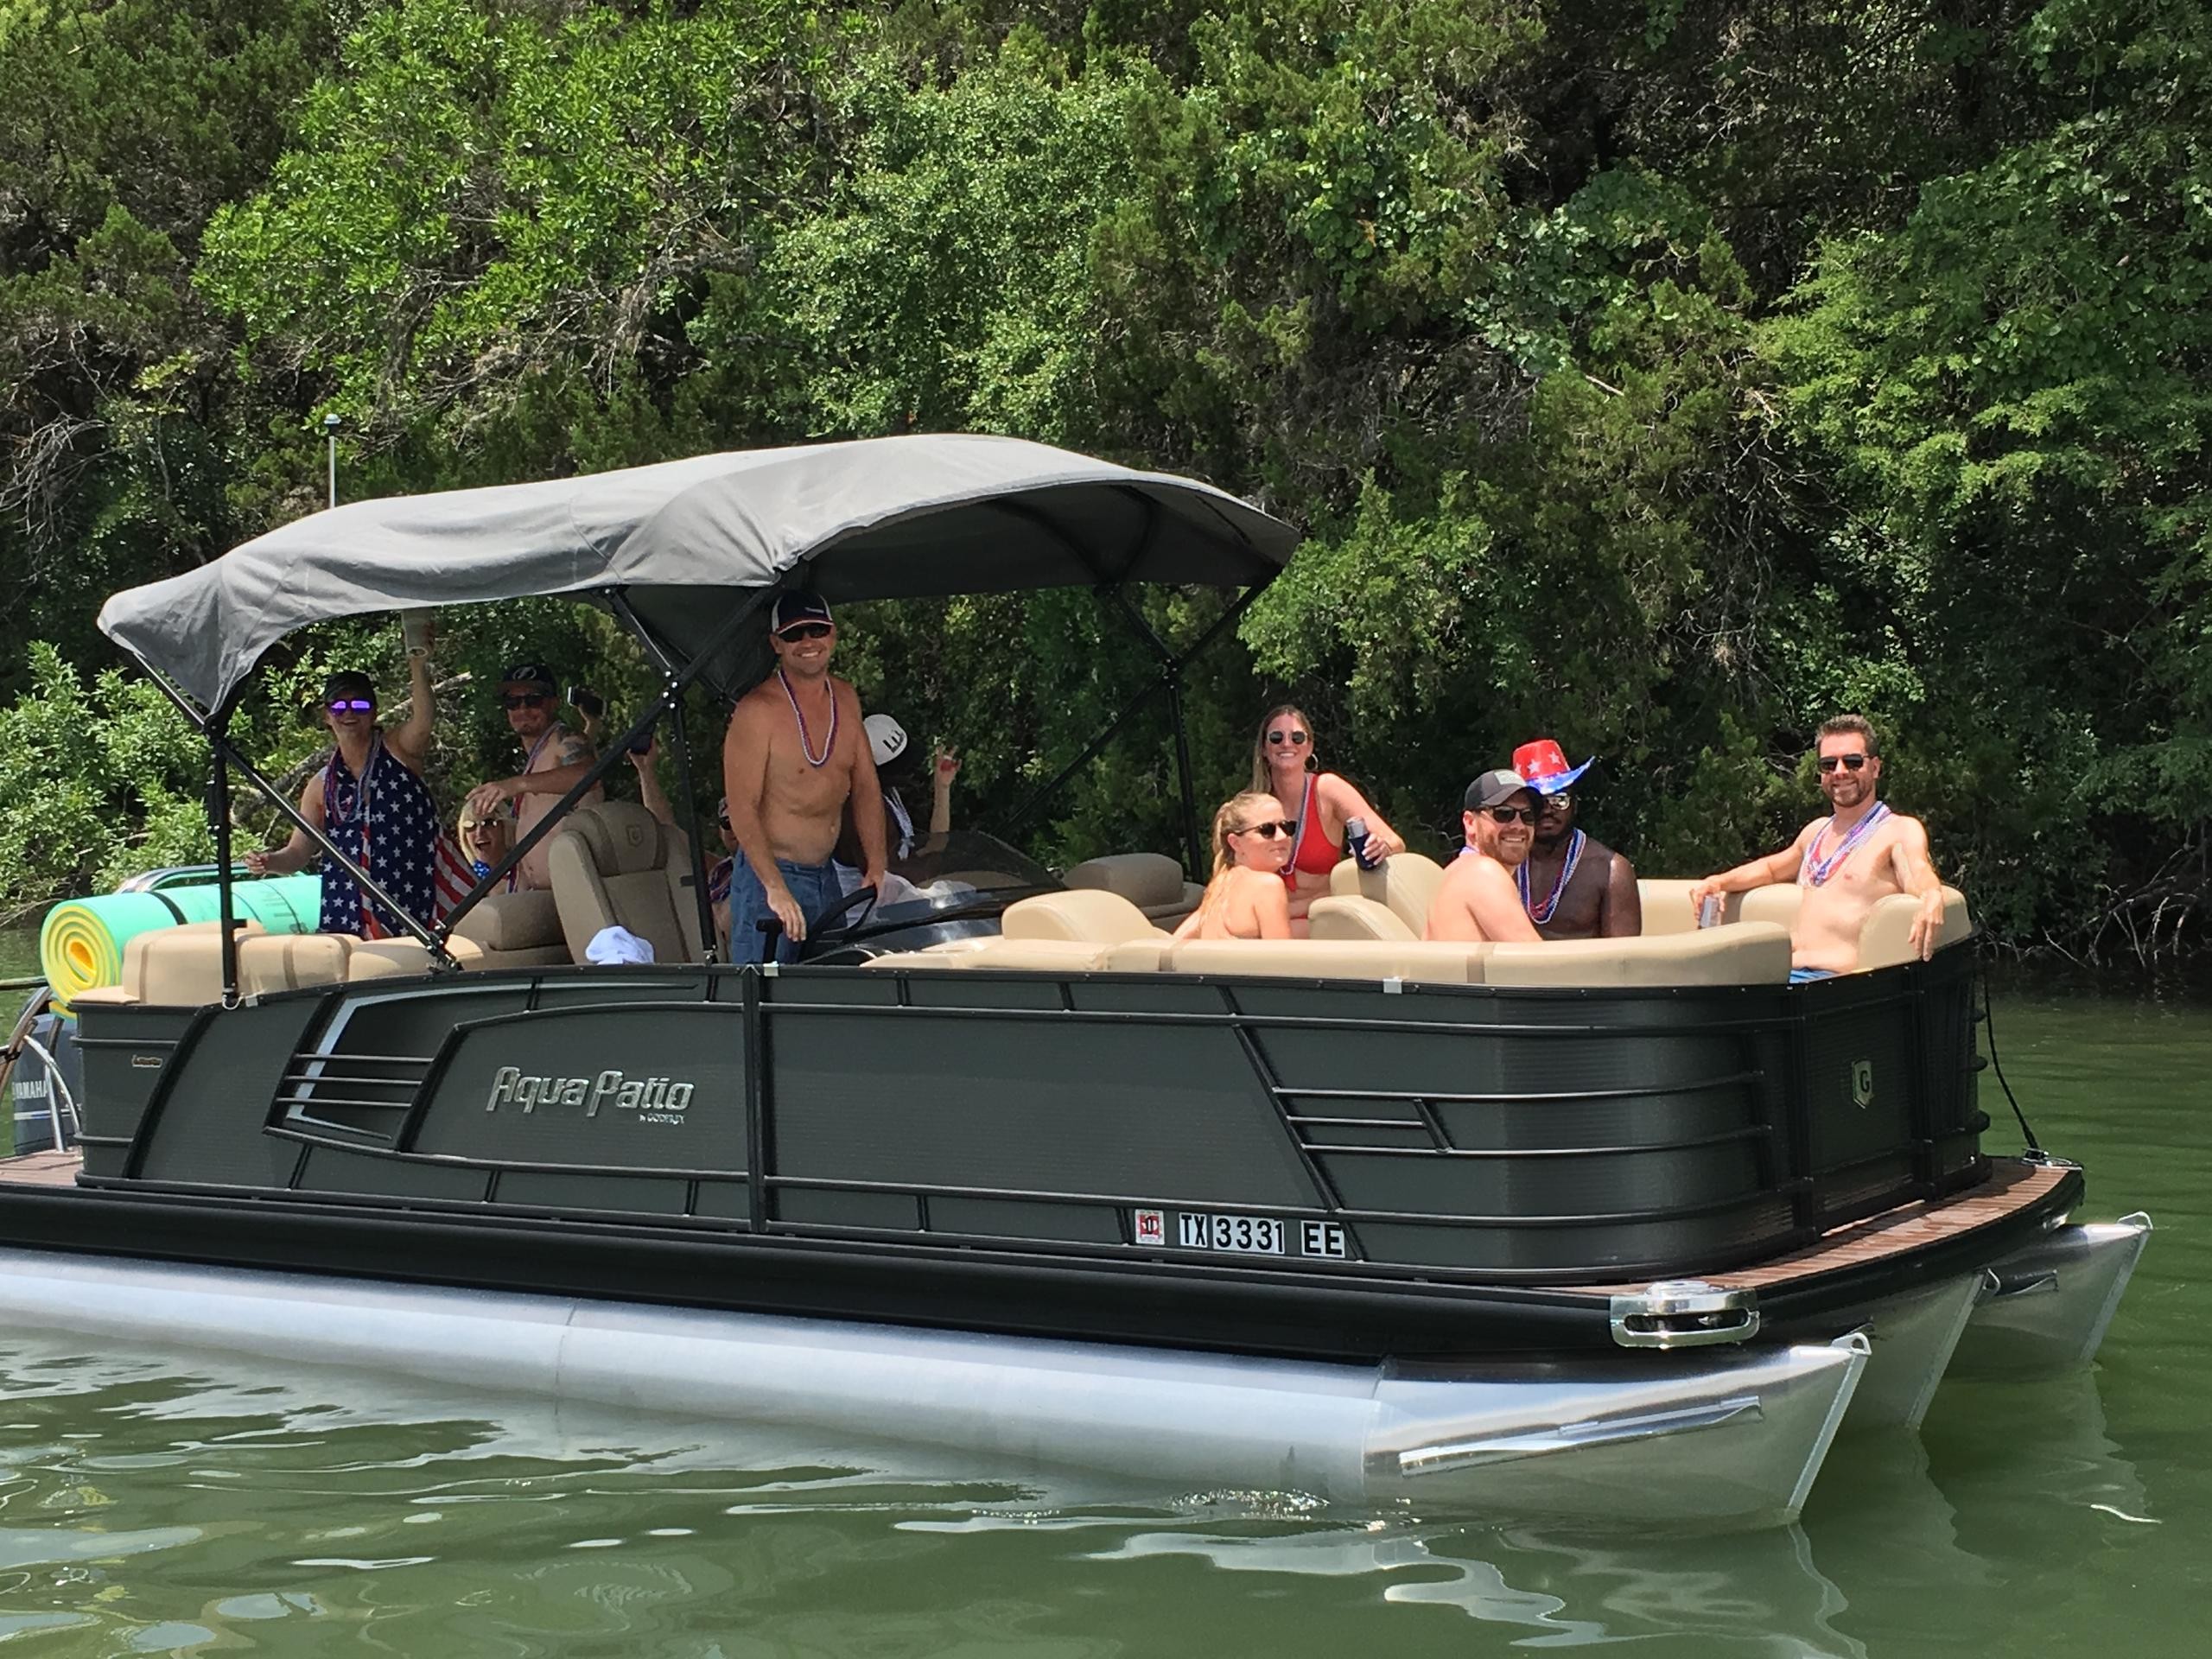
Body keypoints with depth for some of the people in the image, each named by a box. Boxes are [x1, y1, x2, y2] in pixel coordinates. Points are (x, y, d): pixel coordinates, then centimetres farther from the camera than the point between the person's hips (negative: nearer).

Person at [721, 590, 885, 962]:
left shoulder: (846, 699, 10)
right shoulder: (759, 711, -13)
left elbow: (866, 787, 15)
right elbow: (743, 809, -18)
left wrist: (876, 867, 5)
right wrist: (775, 887, -25)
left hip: (826, 875, 7)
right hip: (767, 874, -7)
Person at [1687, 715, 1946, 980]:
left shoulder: (1901, 830, 1)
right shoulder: (1817, 831, 25)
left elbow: (1919, 873, -20)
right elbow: (1771, 868, 43)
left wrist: (1932, 898, -45)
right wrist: (1719, 882, 23)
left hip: (1835, 982, -8)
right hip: (1787, 976, 8)